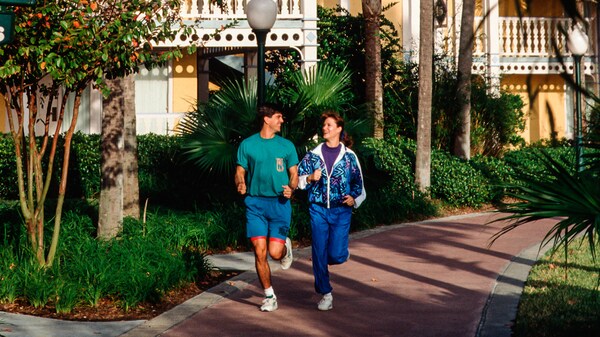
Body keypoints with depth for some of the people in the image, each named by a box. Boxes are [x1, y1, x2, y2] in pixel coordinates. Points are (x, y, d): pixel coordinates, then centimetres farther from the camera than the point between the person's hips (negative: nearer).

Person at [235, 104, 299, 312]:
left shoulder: (286, 146, 7)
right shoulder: (247, 145, 5)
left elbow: (294, 174, 10)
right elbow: (240, 172, 8)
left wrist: (291, 188, -11)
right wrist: (240, 184, -14)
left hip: (279, 203, 0)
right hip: (255, 203, 0)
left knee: (274, 253, -10)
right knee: (259, 252, -3)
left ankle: (285, 247, 28)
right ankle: (269, 296, 10)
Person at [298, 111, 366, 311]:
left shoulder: (349, 156, 1)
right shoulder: (314, 154, 4)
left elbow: (358, 183, 8)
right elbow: (298, 178, 7)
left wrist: (354, 198, -9)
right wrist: (310, 178, -13)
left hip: (341, 211, -2)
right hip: (318, 210, 2)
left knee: (336, 255, -10)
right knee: (319, 254, -1)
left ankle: (342, 253, 29)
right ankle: (326, 294, 13)